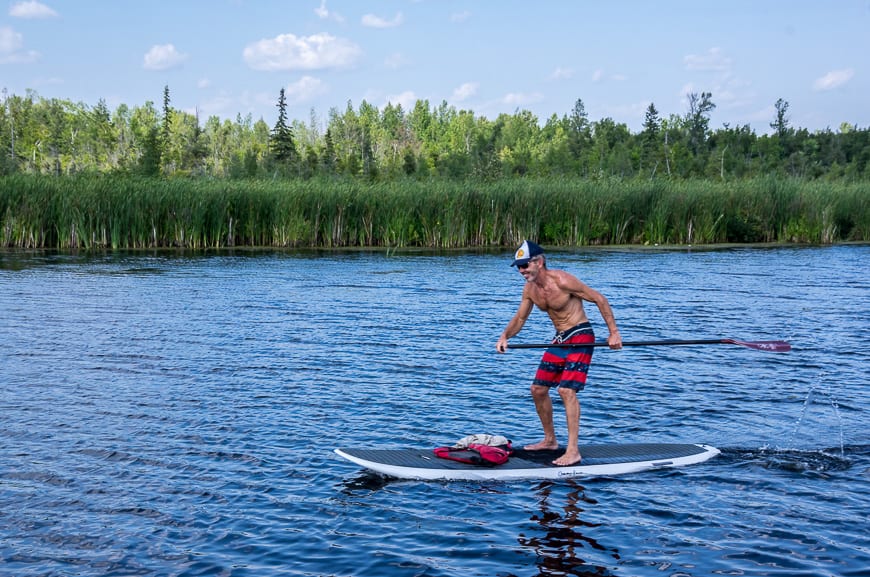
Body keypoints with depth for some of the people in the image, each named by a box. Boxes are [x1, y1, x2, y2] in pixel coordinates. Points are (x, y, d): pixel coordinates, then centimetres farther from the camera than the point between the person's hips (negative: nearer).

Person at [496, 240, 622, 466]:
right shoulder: (530, 289, 3)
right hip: (560, 338, 9)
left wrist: (614, 332, -16)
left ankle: (573, 450, -18)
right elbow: (520, 318, 13)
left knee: (566, 389, -20)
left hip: (580, 336, -9)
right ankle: (550, 440, 26)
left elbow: (599, 299, -14)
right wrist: (505, 336, -8)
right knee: (538, 389, 10)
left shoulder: (562, 281, -21)